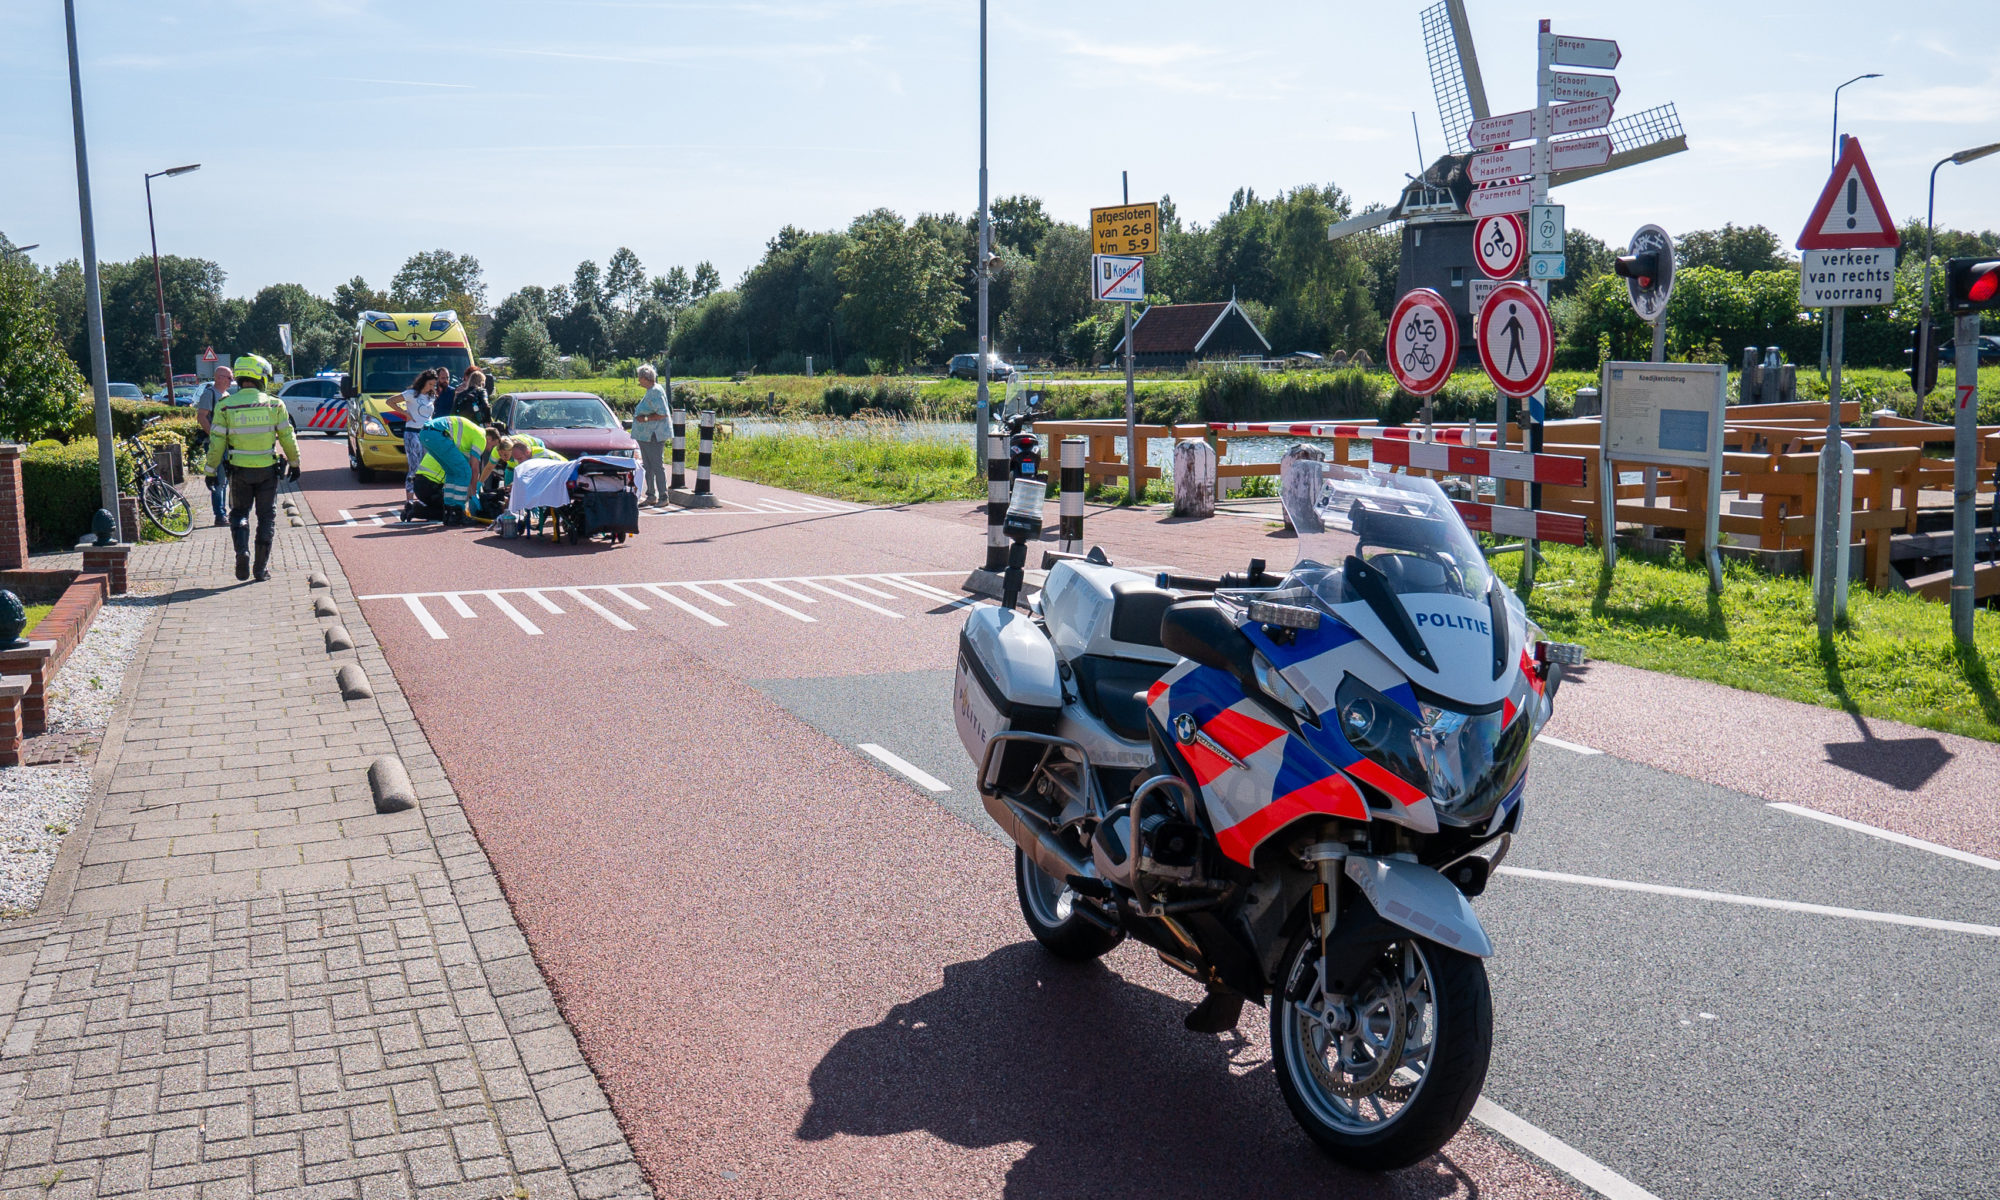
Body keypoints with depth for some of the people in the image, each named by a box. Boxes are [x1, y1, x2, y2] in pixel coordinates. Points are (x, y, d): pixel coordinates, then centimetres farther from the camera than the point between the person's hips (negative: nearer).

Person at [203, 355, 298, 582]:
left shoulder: (225, 406, -5)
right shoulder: (274, 405, -4)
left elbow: (216, 442, -5)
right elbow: (288, 439, -1)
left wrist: (211, 470, 4)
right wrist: (294, 464, 12)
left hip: (239, 470, 0)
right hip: (267, 470, 0)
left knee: (239, 512, 16)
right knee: (267, 516, 9)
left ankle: (241, 550, -8)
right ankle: (262, 568, 7)